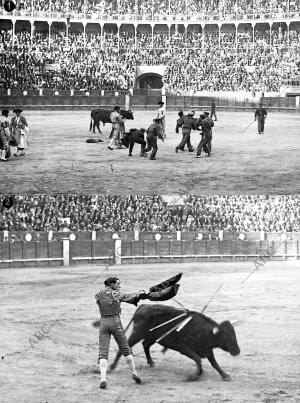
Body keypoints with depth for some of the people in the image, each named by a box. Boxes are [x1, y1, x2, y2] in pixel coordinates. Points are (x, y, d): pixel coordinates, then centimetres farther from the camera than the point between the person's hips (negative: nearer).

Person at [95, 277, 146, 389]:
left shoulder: (98, 295, 2)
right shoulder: (118, 295, -6)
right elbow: (130, 297, 11)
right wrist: (139, 293, 32)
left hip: (103, 324, 2)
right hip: (115, 323, -2)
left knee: (103, 353, -3)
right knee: (125, 349, 17)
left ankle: (103, 380, -20)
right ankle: (134, 373, 23)